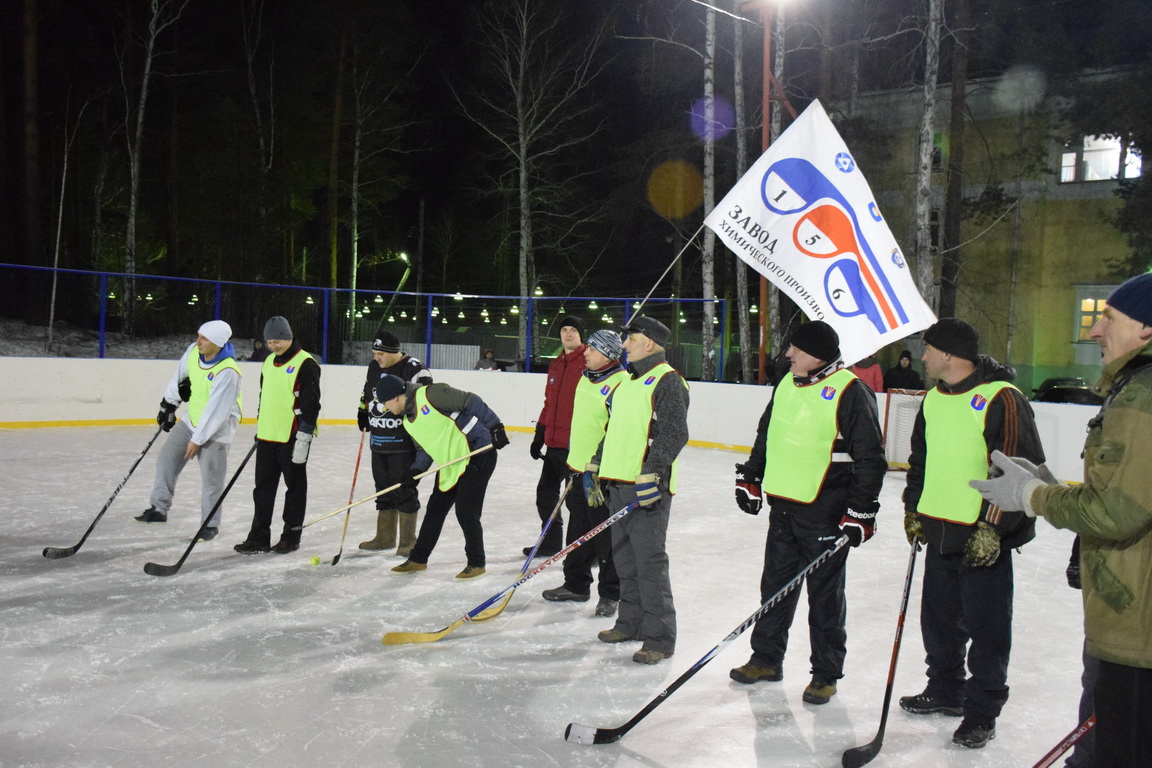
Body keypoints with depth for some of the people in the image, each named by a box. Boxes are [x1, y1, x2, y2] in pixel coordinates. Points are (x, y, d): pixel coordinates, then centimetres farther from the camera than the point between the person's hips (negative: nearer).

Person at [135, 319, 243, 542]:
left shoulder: (227, 371, -30)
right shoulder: (194, 351, -8)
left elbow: (216, 411, -27)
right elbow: (180, 375, 11)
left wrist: (198, 439, -21)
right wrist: (168, 404, 17)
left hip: (217, 428, -7)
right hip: (193, 419, 7)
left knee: (211, 478, -3)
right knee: (167, 458, 5)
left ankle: (210, 524, 11)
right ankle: (159, 508, 15)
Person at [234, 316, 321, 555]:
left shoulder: (305, 364, -13)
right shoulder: (269, 362, 12)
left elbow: (311, 403, -16)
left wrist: (304, 437, -19)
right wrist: (259, 427, 22)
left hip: (292, 437, -8)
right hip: (267, 437, 8)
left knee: (295, 487, 5)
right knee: (263, 488, 9)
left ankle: (291, 536, 14)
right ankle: (259, 537, 16)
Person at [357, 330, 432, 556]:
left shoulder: (412, 368, -13)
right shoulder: (374, 368, 12)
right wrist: (363, 412, 18)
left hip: (403, 442, -7)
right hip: (378, 441, 8)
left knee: (404, 491, -1)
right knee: (384, 489, 15)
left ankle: (408, 541, 9)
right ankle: (385, 537, 27)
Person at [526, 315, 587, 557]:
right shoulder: (556, 365, 15)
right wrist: (539, 435, 20)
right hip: (554, 443, 8)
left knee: (576, 497, -3)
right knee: (546, 491, 15)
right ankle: (551, 541, 29)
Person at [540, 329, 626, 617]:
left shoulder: (620, 383, -16)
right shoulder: (585, 379, 13)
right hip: (579, 468, 9)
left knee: (607, 536, -1)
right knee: (578, 529, 16)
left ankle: (610, 594, 10)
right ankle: (576, 585, 29)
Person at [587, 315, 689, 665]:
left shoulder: (668, 381, -10)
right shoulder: (626, 383, 19)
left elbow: (675, 433, -18)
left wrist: (651, 474, -24)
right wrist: (595, 468, 23)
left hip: (648, 486, -9)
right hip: (618, 482, 9)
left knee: (649, 560, -8)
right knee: (625, 558, 15)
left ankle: (660, 638, 0)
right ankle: (632, 622, 27)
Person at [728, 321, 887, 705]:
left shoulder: (851, 392, -13)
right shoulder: (786, 385, 10)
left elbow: (871, 457, -13)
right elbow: (766, 434, 23)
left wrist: (861, 512, -16)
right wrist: (750, 477, 19)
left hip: (826, 513, -7)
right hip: (782, 505, 7)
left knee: (825, 595, 5)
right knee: (775, 585, 16)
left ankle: (826, 675, 18)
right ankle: (766, 658, 30)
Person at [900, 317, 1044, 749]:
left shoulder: (1002, 399, -16)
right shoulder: (934, 399, 10)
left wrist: (994, 527, -19)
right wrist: (913, 510, 17)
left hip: (985, 539, -8)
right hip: (940, 532, 8)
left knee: (985, 627, 3)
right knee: (938, 619, 18)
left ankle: (982, 712, 17)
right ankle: (945, 691, 36)